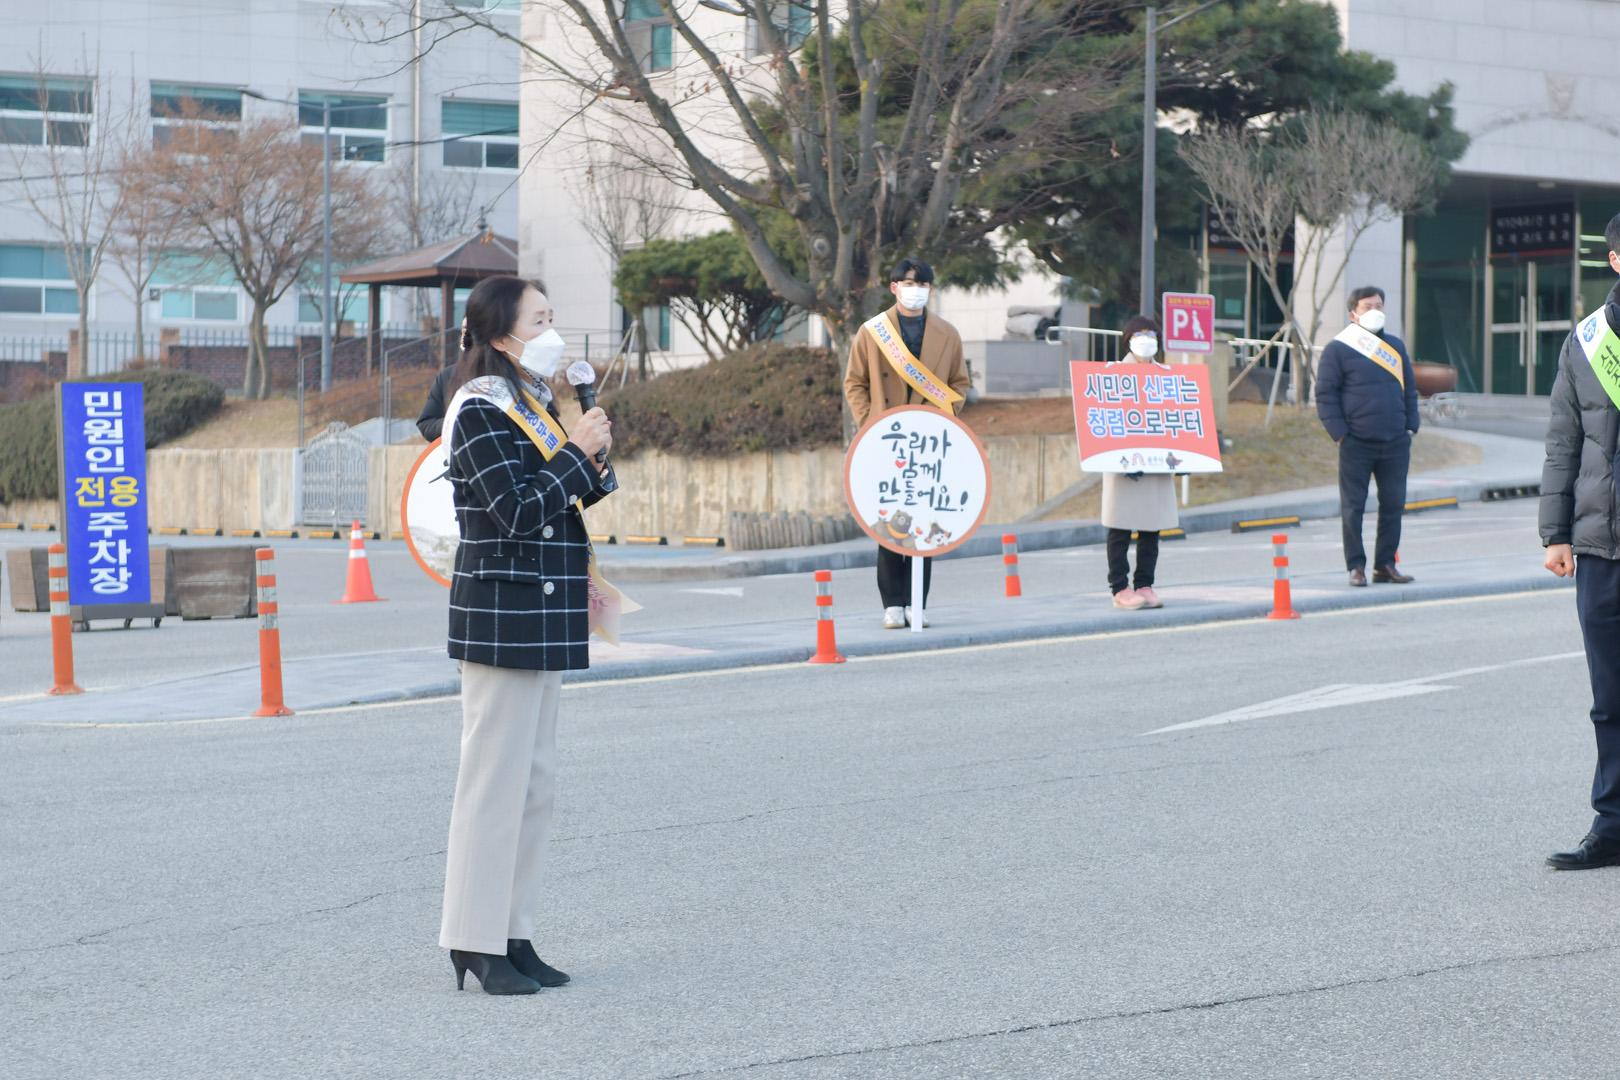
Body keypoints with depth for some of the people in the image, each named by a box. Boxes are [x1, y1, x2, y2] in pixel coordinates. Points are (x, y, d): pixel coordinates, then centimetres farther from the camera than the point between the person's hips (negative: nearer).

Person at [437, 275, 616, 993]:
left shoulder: (529, 403, 16)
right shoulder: (481, 411, -12)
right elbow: (518, 513, -21)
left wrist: (590, 460, 4)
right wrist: (577, 453, -14)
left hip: (542, 622, 10)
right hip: (501, 617, -10)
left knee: (535, 780, 11)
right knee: (496, 779, -6)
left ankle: (514, 934, 17)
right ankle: (477, 942, 0)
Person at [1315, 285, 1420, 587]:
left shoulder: (1396, 346, 15)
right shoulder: (1338, 349, 0)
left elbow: (1409, 389, 21)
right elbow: (1325, 395, -3)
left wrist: (1410, 427, 10)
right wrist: (1340, 435, -10)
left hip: (1395, 443, 4)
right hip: (1357, 445, -4)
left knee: (1393, 505, 5)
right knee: (1353, 507, -1)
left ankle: (1385, 565, 14)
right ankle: (1356, 566, 7)